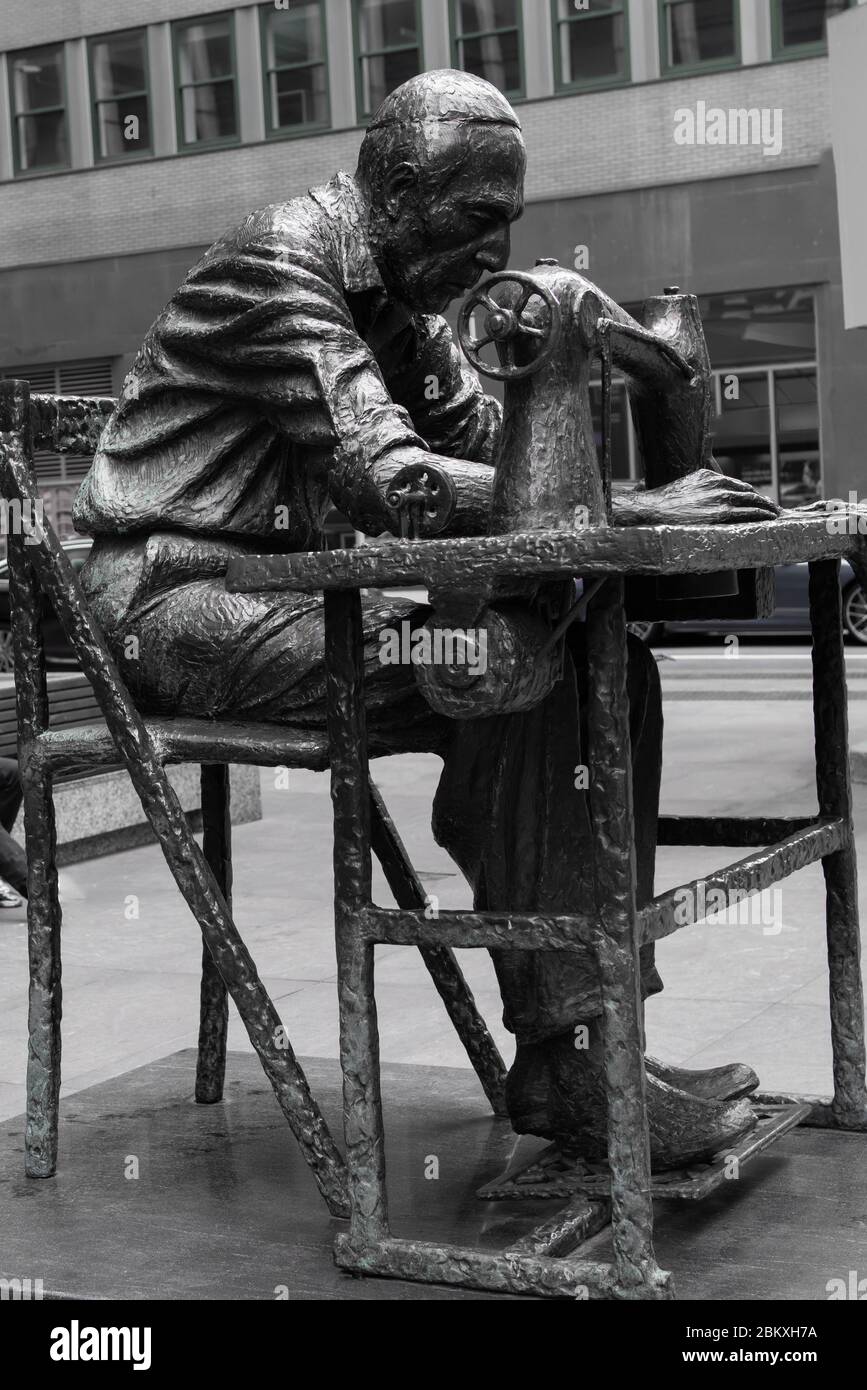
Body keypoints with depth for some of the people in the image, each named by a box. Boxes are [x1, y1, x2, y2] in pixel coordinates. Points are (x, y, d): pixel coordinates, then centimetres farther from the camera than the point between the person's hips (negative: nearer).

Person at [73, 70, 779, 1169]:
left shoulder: (397, 303, 14)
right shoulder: (275, 267, -15)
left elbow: (491, 445, 15)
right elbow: (393, 483, -27)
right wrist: (631, 512, -27)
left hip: (288, 597, 9)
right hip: (176, 600, -9)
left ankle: (587, 1037, -9)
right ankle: (564, 1064, -22)